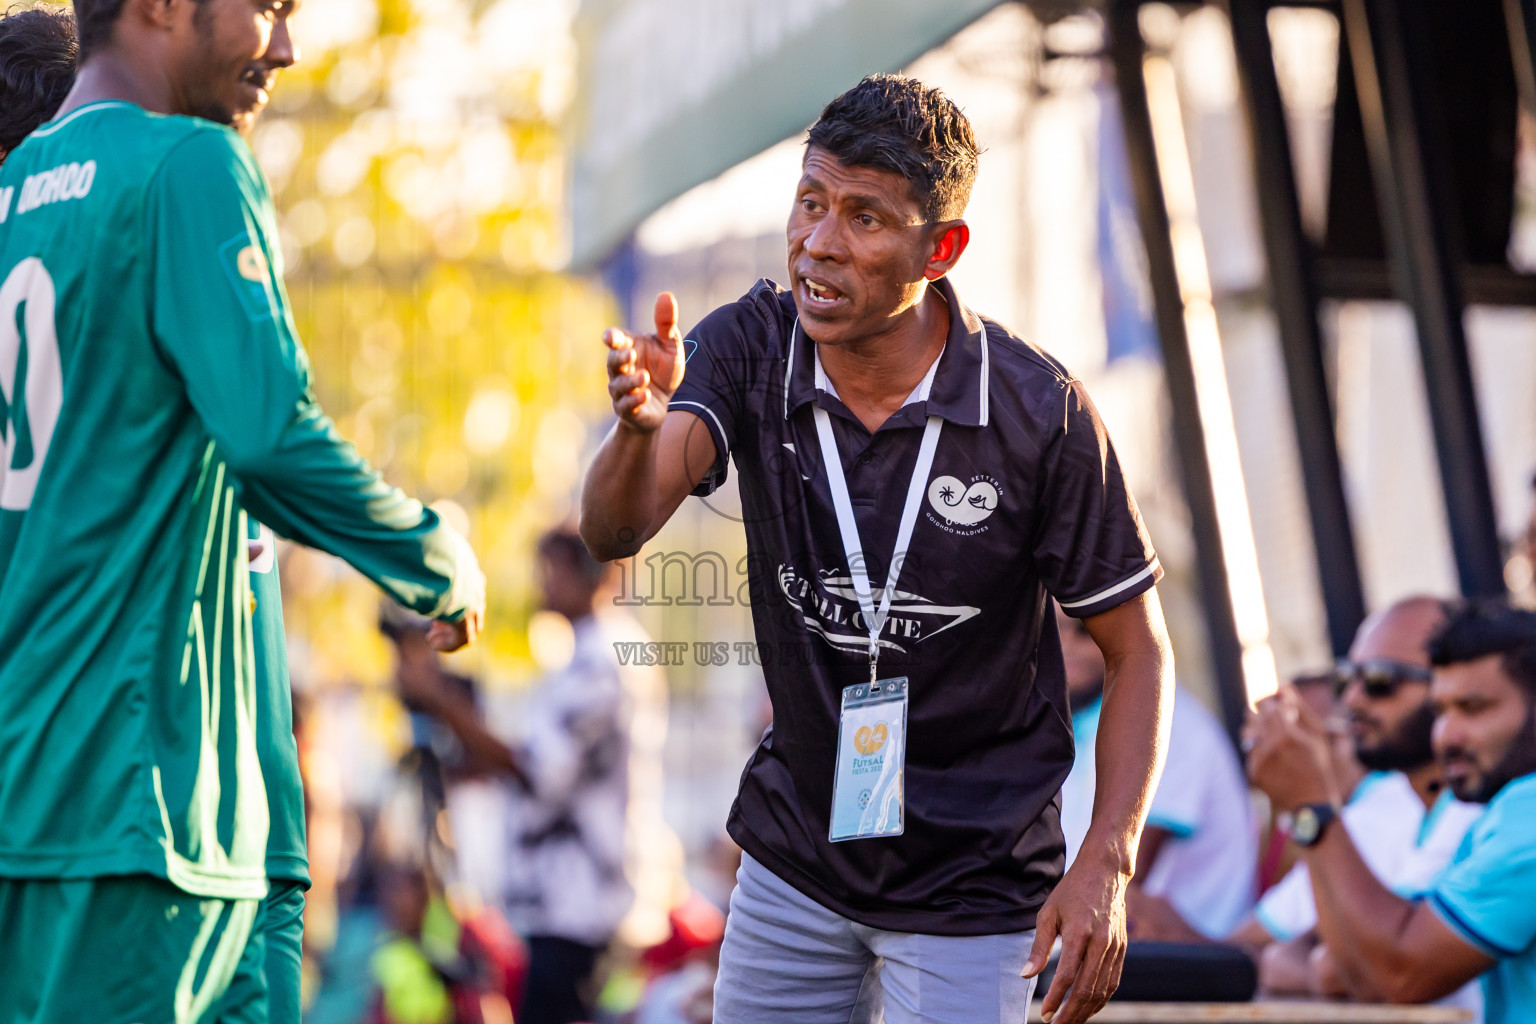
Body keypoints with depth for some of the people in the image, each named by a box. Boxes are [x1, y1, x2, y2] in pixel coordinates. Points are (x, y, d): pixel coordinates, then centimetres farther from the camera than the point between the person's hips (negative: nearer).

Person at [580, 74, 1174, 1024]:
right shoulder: (750, 350, -11)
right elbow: (615, 528, -26)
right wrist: (641, 421, -47)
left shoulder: (1042, 411, -19)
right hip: (793, 863, 3)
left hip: (972, 888, -3)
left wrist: (1107, 862, -18)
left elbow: (1138, 648, -9)